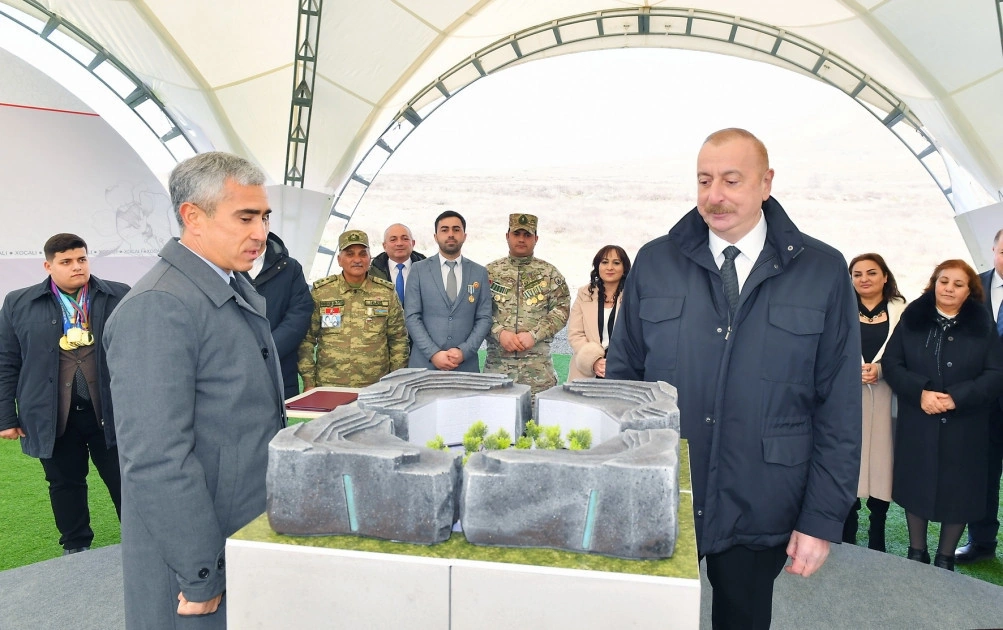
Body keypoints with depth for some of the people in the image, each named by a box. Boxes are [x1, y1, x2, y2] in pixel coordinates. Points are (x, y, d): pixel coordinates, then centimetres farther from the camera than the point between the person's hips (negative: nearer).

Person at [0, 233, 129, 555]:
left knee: (124, 481, 7)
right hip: (53, 416, 1)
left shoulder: (119, 296, 0)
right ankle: (76, 548, 31)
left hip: (111, 411, -1)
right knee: (65, 484, 14)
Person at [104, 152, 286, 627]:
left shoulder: (239, 291, 8)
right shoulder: (157, 307, -22)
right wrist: (199, 579, -20)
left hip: (253, 532, 8)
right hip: (204, 561, -8)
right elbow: (156, 460, -25)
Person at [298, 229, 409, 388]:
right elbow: (306, 339, 3)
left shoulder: (387, 293, 3)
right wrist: (309, 383, -1)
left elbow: (398, 340, 6)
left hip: (376, 389, 1)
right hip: (329, 387, 0)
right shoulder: (320, 292, 1)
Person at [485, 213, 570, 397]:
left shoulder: (549, 273, 8)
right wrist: (499, 332, -11)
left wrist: (534, 335, -10)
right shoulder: (491, 272, 9)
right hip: (497, 361, 1)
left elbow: (562, 309, 1)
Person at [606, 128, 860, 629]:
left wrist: (823, 518, -4)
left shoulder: (823, 271, -3)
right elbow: (622, 374, 4)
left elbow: (840, 409, -2)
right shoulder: (655, 262, 0)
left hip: (759, 512, 0)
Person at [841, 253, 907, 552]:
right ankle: (847, 539, 12)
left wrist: (879, 369, -15)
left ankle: (877, 539, 22)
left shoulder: (901, 310, 7)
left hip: (885, 399, 0)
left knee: (881, 461, 5)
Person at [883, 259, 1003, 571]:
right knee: (916, 485, 8)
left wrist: (956, 397, -18)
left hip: (964, 426, 0)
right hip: (917, 423, 0)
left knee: (958, 490, 6)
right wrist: (921, 392, -18)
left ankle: (945, 559, 24)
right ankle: (916, 553, 25)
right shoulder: (911, 319, 1)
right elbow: (891, 363, -3)